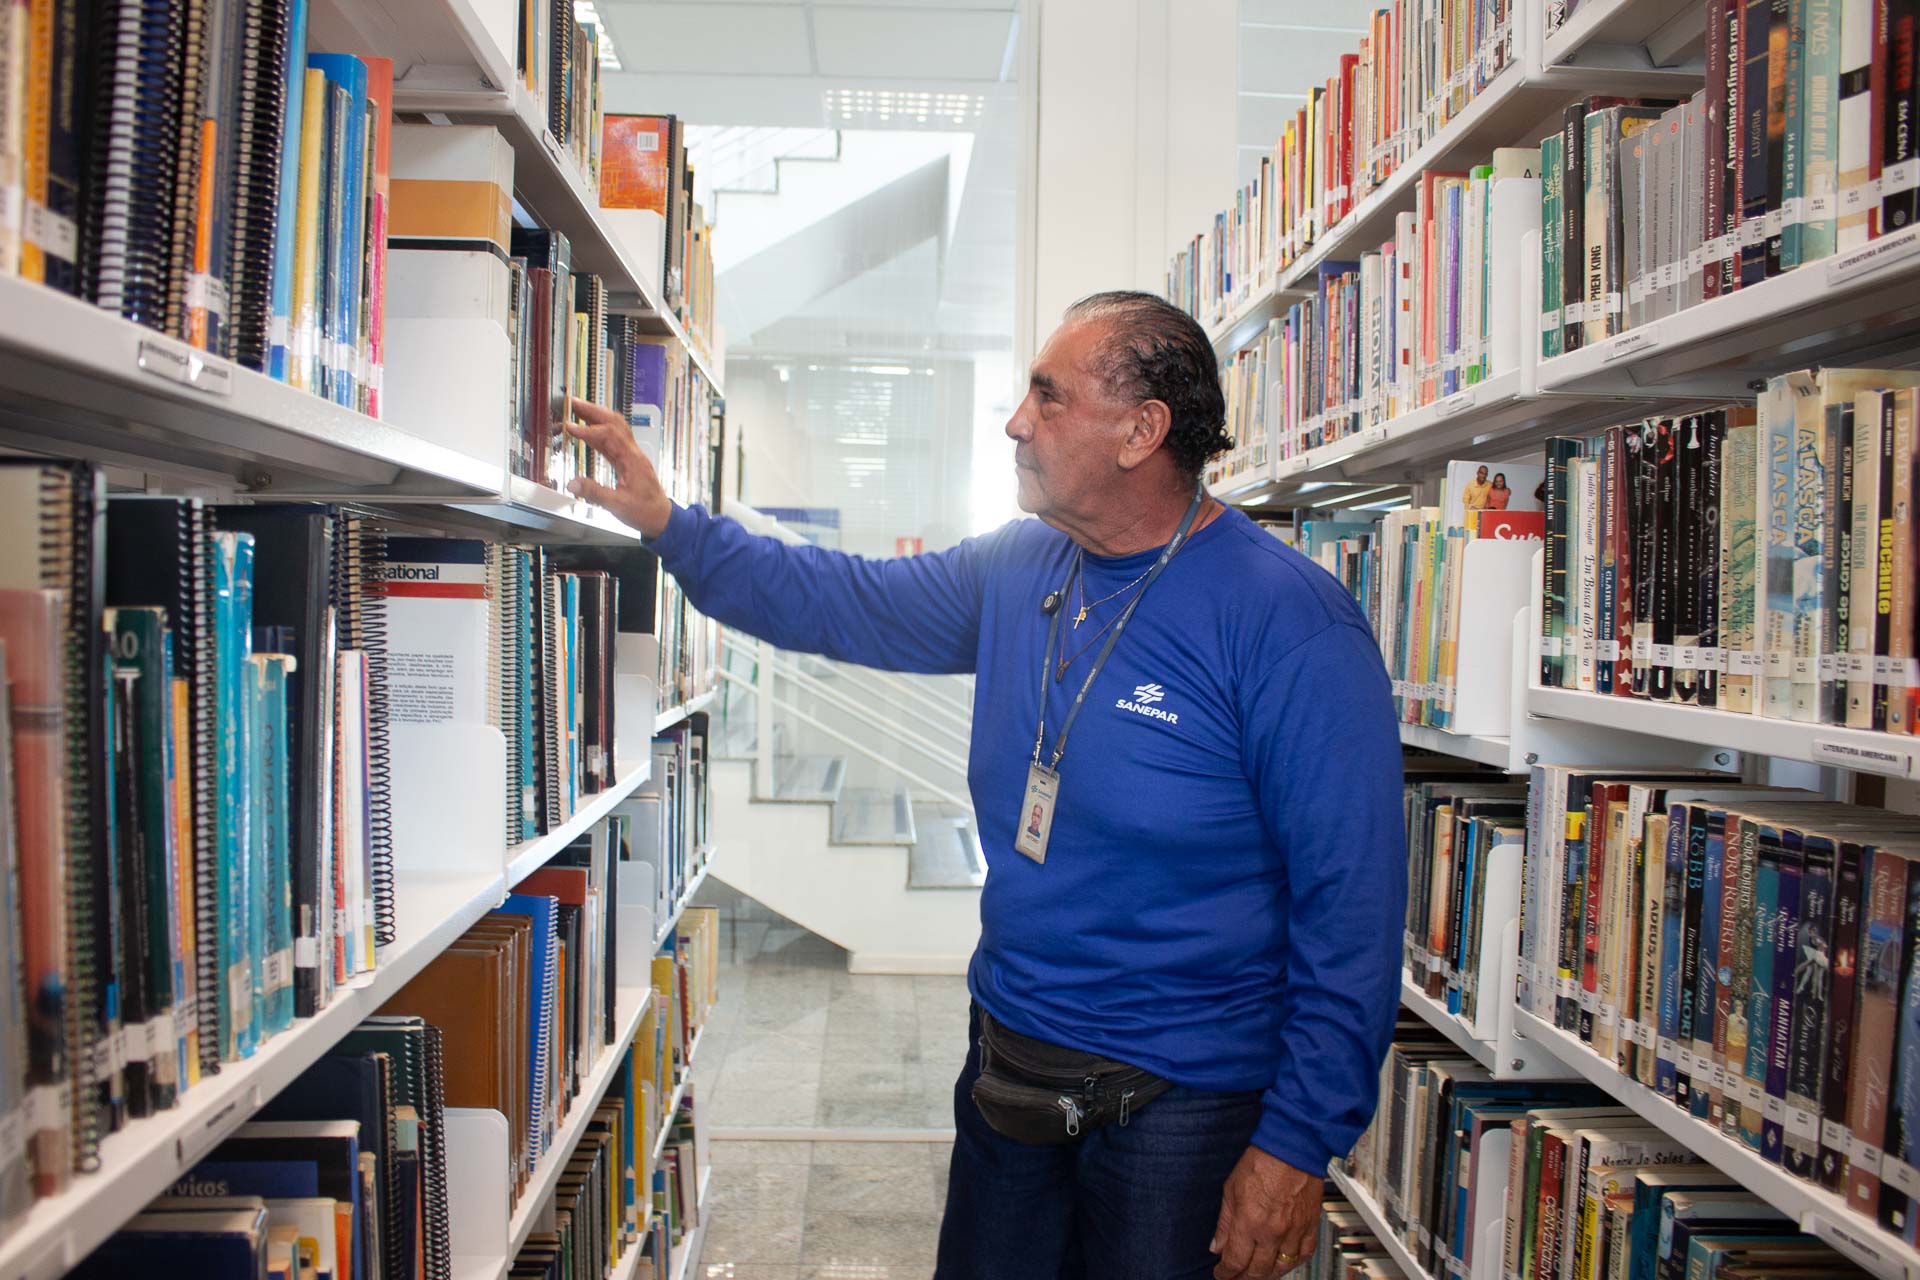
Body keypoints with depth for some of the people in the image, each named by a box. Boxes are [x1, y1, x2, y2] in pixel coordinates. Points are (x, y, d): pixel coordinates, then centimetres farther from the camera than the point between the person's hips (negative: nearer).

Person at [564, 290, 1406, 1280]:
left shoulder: (1288, 623, -20)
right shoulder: (1015, 571, 1)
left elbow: (1352, 901, -19)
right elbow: (843, 601, 12)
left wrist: (1300, 1142, -18)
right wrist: (665, 522, 6)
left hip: (1183, 1102, -6)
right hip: (1008, 1063, 6)